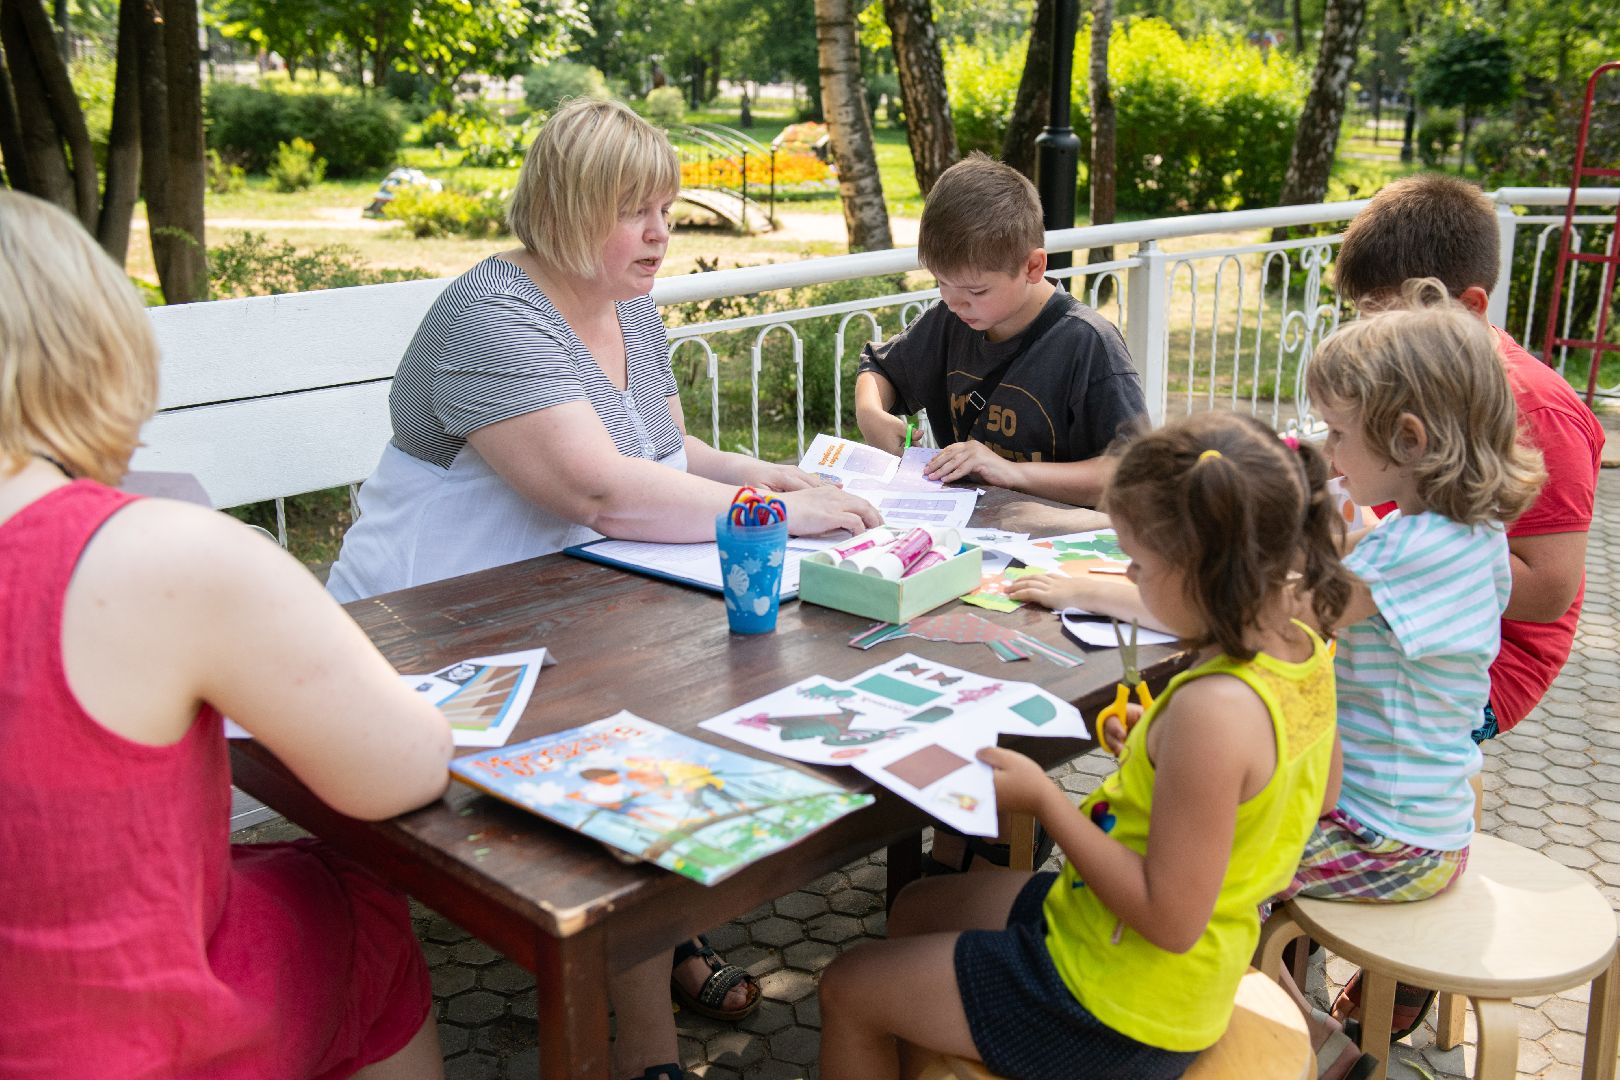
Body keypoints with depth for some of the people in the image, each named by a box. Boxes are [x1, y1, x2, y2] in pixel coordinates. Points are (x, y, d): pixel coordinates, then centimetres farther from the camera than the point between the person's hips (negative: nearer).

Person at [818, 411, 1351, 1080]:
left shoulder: (1213, 708, -34)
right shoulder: (1307, 653, -6)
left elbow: (1170, 920, -29)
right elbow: (1321, 795, 13)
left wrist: (1043, 799, -22)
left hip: (1115, 1014, -9)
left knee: (847, 991, 6)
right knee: (915, 911, 25)